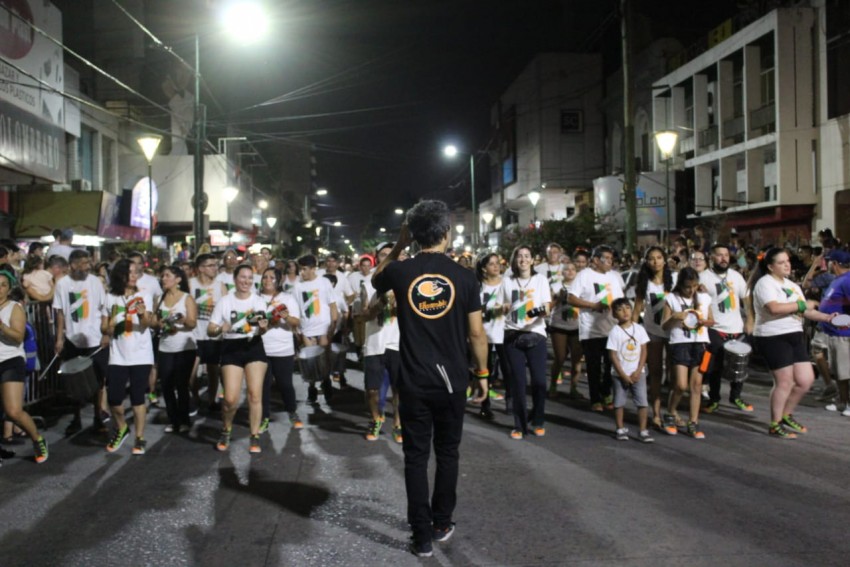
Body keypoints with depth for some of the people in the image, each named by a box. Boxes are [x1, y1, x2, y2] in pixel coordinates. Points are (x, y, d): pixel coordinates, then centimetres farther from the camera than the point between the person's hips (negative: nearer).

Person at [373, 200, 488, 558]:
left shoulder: (400, 272, -6)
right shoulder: (463, 277, -8)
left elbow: (376, 279, 19)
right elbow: (476, 333, -4)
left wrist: (399, 245, 17)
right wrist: (482, 374, 9)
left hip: (413, 383, 0)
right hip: (451, 381, 0)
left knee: (416, 457, 8)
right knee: (447, 454, 17)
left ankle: (422, 537, 14)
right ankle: (442, 524, 29)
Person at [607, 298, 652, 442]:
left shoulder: (639, 329, -1)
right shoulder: (615, 332, -8)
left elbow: (643, 351, 0)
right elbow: (613, 355, -8)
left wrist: (638, 371, -8)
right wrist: (623, 375, -11)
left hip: (638, 373, 2)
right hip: (620, 374, -1)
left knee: (642, 402, 0)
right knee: (619, 402, 5)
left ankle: (643, 431, 8)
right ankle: (621, 429, 19)